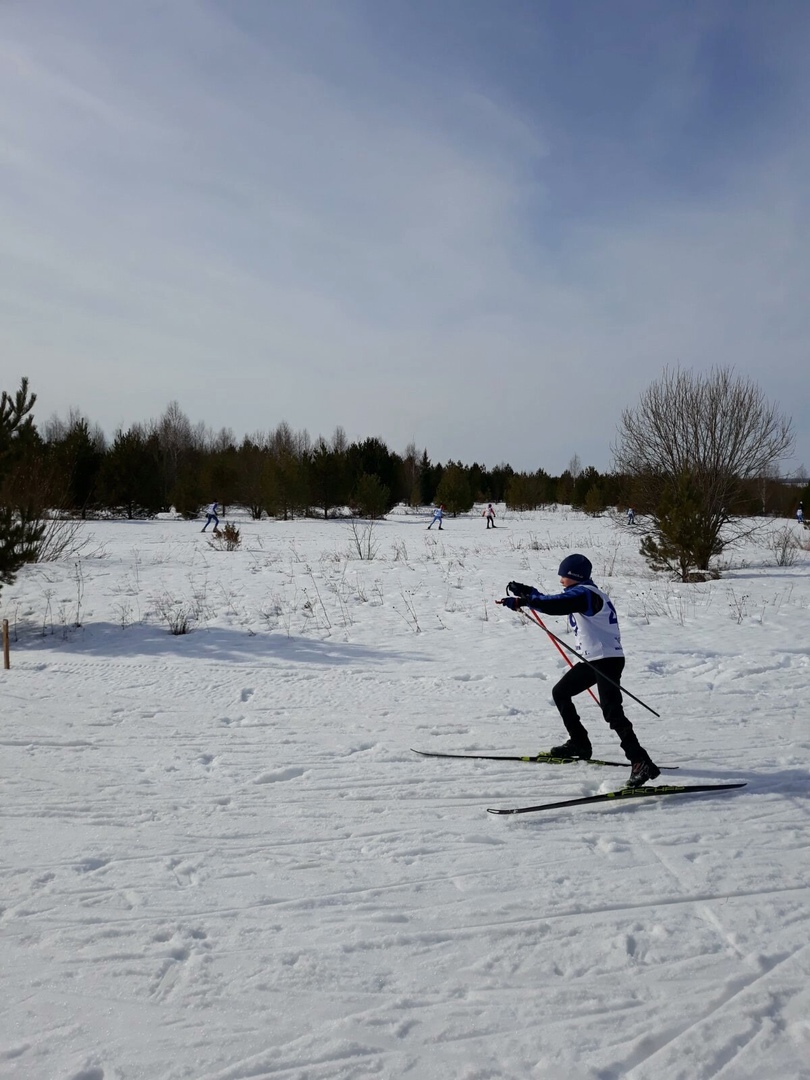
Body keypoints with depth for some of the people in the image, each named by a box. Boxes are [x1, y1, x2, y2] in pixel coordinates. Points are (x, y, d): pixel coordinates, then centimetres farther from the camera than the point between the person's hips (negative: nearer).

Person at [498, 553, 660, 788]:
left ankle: (641, 762, -24)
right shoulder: (585, 593, 16)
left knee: (612, 712, -19)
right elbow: (555, 602, 23)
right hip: (592, 660, 11)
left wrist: (524, 597, -24)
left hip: (607, 659, -11)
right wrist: (526, 596, 16)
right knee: (560, 693, 20)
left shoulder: (584, 593, -15)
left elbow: (553, 605, -29)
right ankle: (579, 743, 29)